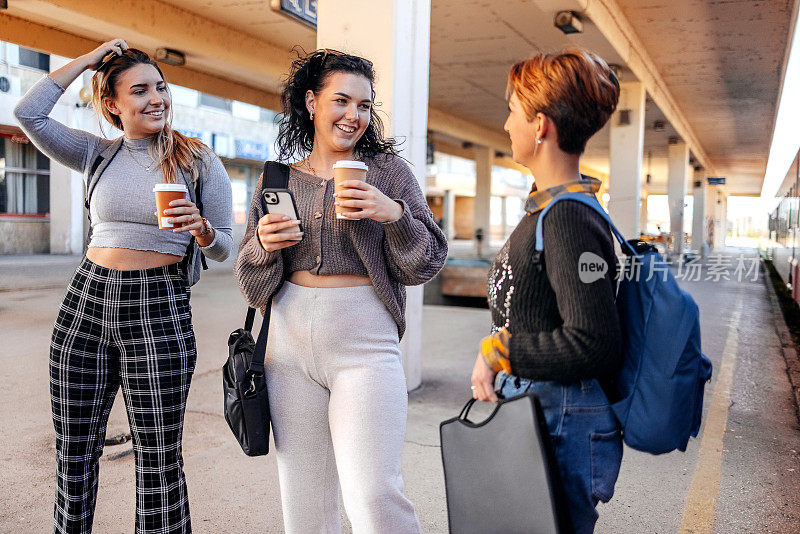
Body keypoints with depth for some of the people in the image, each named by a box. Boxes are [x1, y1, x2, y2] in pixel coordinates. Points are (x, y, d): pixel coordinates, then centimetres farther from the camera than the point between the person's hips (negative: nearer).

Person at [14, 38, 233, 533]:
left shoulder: (200, 160, 2)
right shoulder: (97, 154, 10)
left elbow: (224, 248, 4)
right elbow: (29, 113, -4)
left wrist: (203, 231, -20)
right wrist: (90, 57, 3)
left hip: (159, 311, -3)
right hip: (86, 304, 3)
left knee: (159, 461, 2)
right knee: (74, 454, 13)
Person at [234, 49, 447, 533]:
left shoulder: (389, 171, 4)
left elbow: (427, 263, 2)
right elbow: (251, 278, 13)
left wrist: (395, 214, -15)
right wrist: (264, 246, -8)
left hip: (363, 340, -3)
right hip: (290, 339, 3)